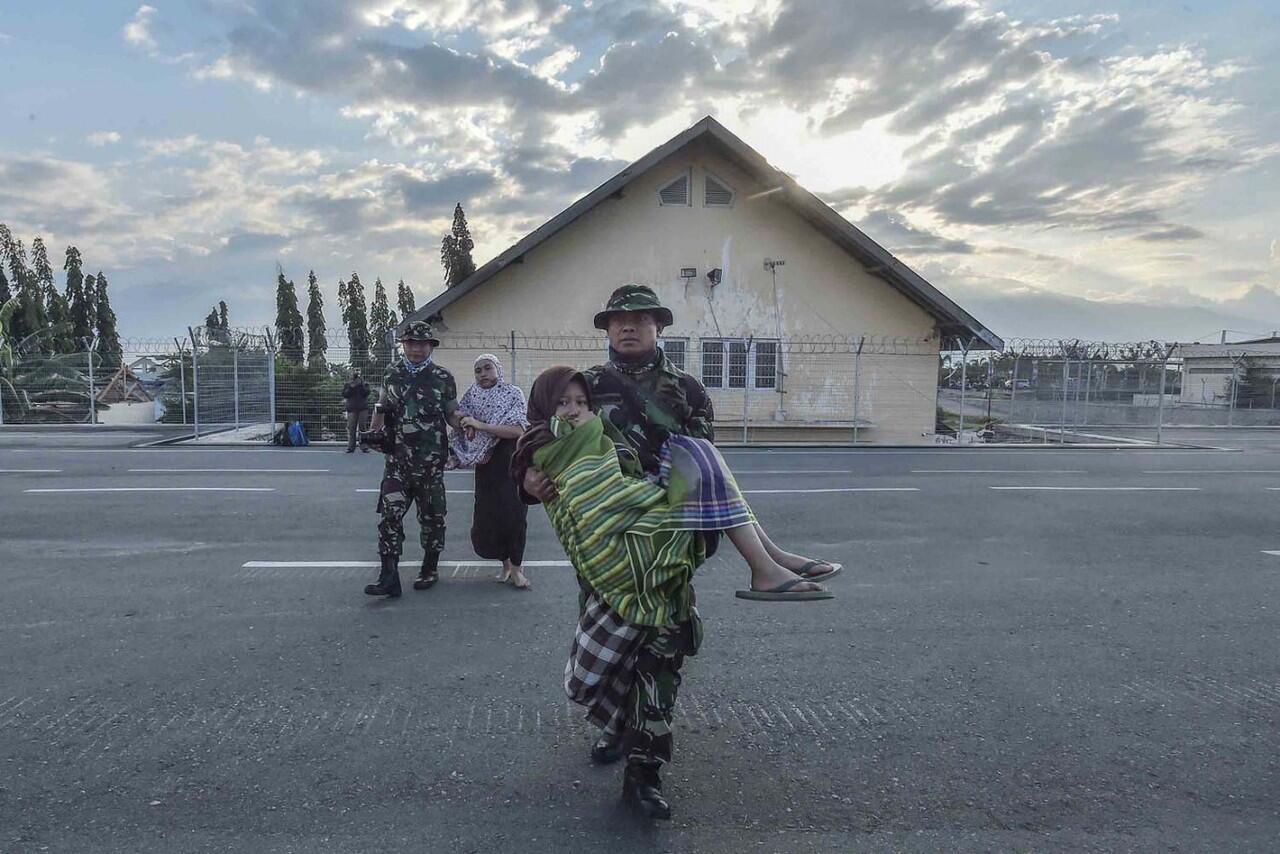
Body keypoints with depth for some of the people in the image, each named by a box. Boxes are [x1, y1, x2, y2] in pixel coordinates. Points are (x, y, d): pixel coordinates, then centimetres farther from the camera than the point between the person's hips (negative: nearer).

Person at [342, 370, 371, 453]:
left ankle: (364, 447, -1)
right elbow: (344, 394, -1)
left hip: (362, 408, -1)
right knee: (351, 428, -1)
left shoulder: (364, 383, 8)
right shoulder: (348, 384, 10)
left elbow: (366, 393, -6)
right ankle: (351, 447, 1)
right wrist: (351, 387, -10)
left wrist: (361, 385, -12)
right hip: (352, 408, 1)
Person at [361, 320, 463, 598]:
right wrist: (372, 433, 7)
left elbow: (451, 414, 6)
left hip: (431, 461, -1)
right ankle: (389, 577, -6)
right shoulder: (391, 373, 7)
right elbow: (382, 408, 19)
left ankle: (430, 570, 25)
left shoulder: (443, 378, 0)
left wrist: (463, 422, -15)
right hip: (397, 459, 2)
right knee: (390, 514, -8)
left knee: (431, 517, 9)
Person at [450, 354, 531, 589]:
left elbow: (518, 430, -20)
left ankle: (516, 568, 10)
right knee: (485, 518, 2)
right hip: (486, 464, 4)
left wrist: (480, 425, -23)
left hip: (512, 463, -4)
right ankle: (506, 563, 23)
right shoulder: (473, 396, 6)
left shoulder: (513, 394, -7)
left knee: (514, 515, -6)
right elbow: (467, 432, 16)